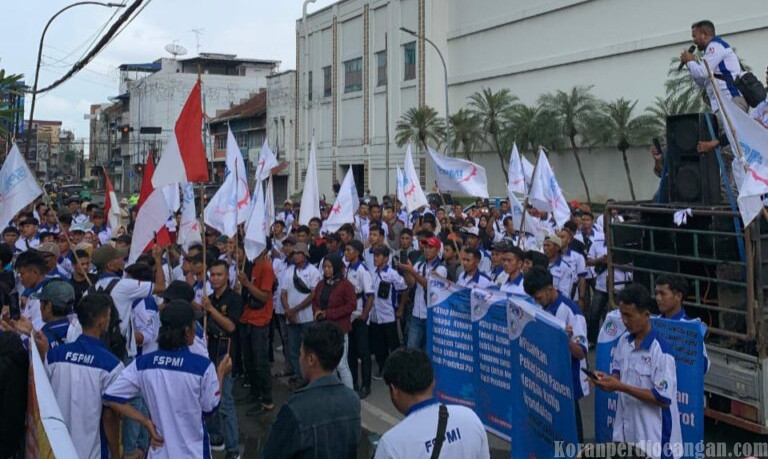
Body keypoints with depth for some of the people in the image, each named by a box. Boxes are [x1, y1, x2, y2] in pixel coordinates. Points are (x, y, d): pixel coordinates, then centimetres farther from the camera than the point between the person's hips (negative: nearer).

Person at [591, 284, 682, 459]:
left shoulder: (661, 350, -21)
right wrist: (608, 380, -9)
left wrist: (621, 387, -24)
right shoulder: (624, 340, 2)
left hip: (653, 434, -7)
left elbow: (663, 399, -21)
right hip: (625, 428, 7)